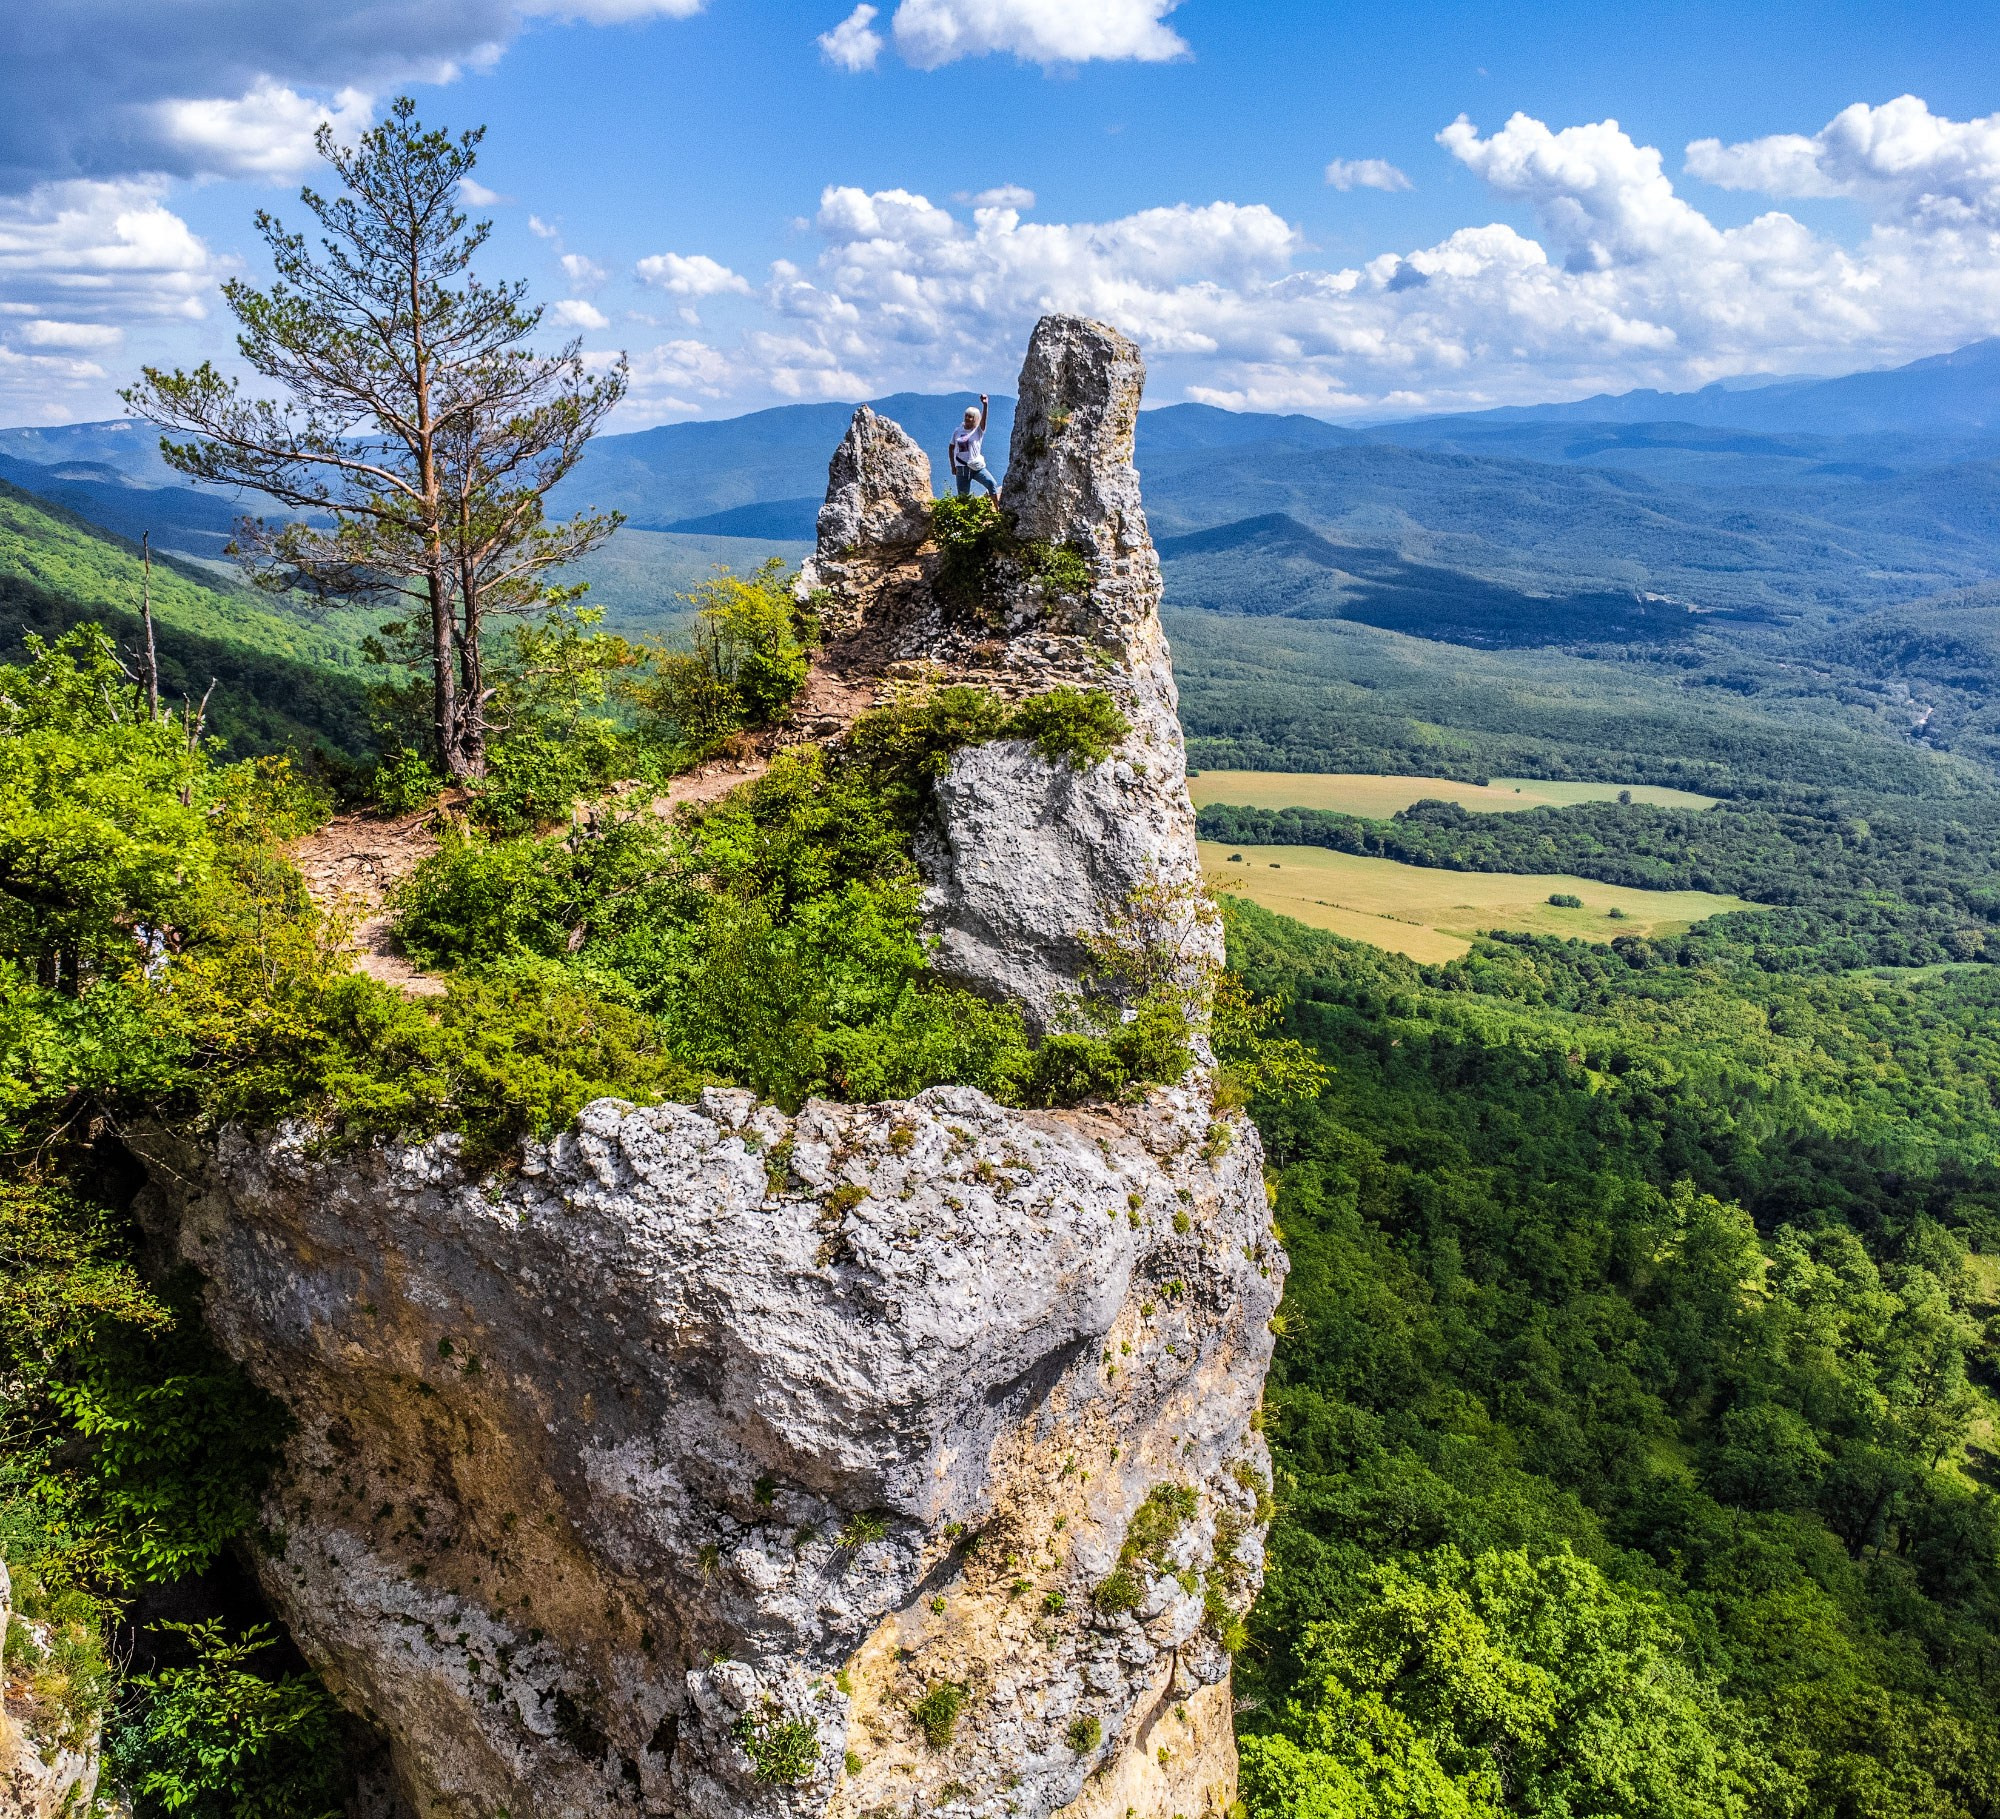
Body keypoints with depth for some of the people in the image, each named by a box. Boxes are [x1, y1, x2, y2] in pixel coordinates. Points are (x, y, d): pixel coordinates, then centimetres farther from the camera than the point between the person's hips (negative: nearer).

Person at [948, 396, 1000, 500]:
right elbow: (951, 448, 16)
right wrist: (953, 466, 11)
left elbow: (983, 419, -20)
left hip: (977, 466, -2)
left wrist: (984, 405, -37)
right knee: (962, 496, 3)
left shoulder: (978, 430, -1)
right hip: (961, 467, 2)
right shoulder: (957, 431, 8)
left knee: (992, 484, -24)